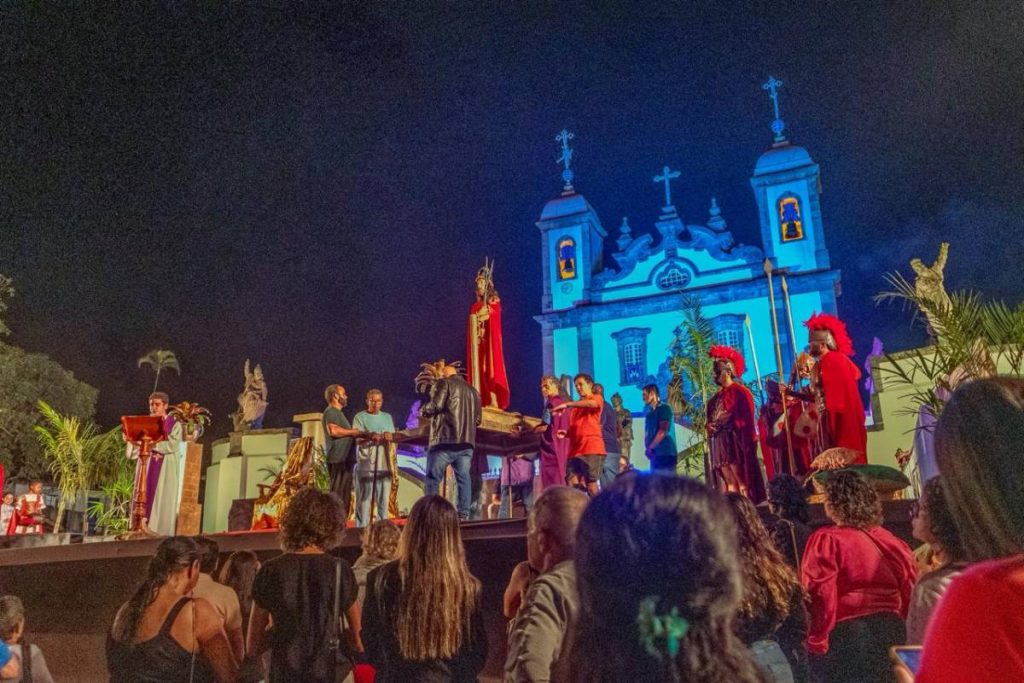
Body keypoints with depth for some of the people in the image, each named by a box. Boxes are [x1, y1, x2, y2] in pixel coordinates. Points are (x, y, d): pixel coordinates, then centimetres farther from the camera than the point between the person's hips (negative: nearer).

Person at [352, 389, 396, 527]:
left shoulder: (387, 417, 16)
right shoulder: (360, 417, 2)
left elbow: (394, 437, 10)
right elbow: (358, 439, -8)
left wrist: (389, 436, -13)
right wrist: (370, 437, -29)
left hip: (384, 465, 4)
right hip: (365, 465, -4)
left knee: (383, 499, 8)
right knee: (364, 500, -4)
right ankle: (362, 530, 0)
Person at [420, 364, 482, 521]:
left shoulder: (444, 383, 4)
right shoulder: (473, 390, 22)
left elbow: (436, 405, -11)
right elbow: (477, 419, 18)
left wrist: (423, 410, 7)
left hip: (445, 439, -5)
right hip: (467, 440, 6)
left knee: (433, 477, -2)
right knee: (464, 477, 3)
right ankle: (464, 514, -2)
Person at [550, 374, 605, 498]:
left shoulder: (596, 399, 6)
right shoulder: (576, 406, 25)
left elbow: (590, 403, -19)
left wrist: (567, 404, -24)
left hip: (592, 449, -7)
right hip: (575, 450, 7)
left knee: (591, 484, -9)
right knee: (571, 484, -4)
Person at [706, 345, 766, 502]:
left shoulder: (740, 391, -5)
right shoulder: (718, 395, 19)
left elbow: (745, 420, -11)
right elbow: (711, 418, 23)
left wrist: (721, 425, -15)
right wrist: (710, 426, 6)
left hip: (734, 441, -8)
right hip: (719, 443, 8)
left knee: (741, 480, -8)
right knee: (728, 481, 4)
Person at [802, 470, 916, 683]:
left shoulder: (827, 540, -10)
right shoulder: (891, 541, 8)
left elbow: (821, 596, -15)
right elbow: (910, 592, 9)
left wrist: (816, 641, -9)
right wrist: (907, 633, 16)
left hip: (846, 635, -6)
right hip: (892, 631, 6)